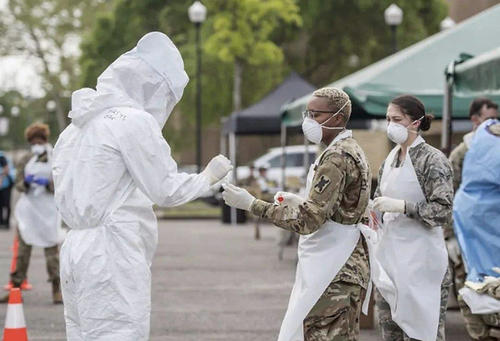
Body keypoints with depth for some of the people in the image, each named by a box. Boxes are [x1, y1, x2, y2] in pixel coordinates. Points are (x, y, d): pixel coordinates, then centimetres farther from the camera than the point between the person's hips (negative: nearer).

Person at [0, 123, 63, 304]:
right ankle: (16, 287, 3)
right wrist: (26, 183, -13)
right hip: (28, 208, 2)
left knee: (52, 248, -2)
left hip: (49, 209, -2)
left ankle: (57, 290, 4)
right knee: (22, 248, -1)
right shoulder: (25, 160, 8)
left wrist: (47, 183, -19)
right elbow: (18, 184, 9)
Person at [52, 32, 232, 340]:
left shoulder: (83, 123, 15)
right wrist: (208, 177, 9)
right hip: (113, 255, -9)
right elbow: (166, 190, -8)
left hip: (77, 248, 9)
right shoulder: (134, 121, -11)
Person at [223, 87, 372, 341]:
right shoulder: (350, 150, 16)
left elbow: (308, 220, -23)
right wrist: (299, 201, 14)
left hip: (334, 274, -11)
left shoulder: (337, 158, -18)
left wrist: (251, 204, -21)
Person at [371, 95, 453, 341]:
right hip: (388, 256, 7)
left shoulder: (433, 160, -9)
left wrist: (402, 206, -22)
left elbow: (443, 212, -15)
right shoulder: (390, 159, 11)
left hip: (419, 262, -7)